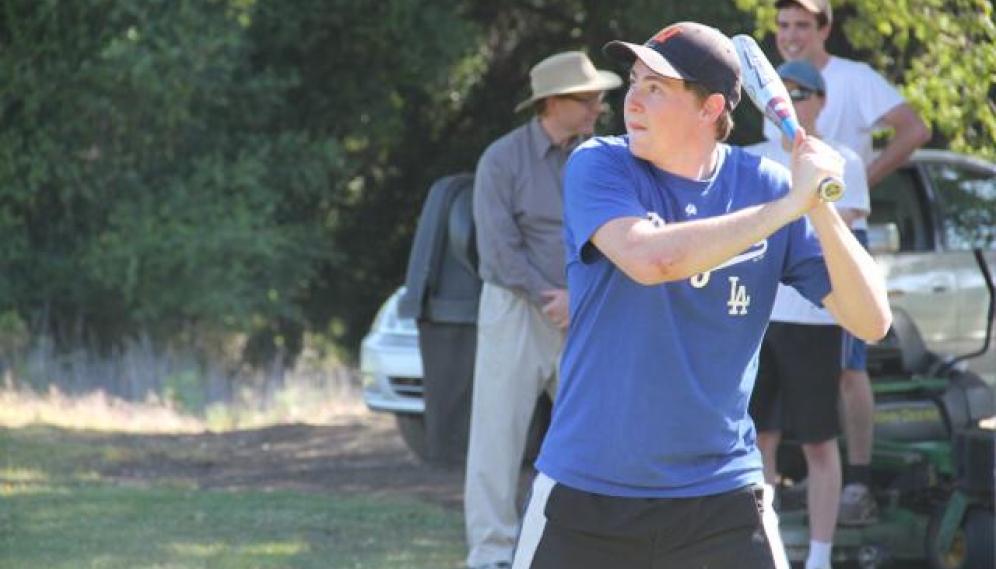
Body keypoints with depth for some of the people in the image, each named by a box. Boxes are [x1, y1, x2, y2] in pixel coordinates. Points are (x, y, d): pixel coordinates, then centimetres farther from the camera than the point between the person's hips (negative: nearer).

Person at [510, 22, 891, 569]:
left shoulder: (763, 184, -1)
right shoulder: (597, 165, -7)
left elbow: (871, 322, -6)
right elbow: (649, 257, -28)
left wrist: (821, 209, -21)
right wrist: (790, 204, -26)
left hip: (719, 498, 1)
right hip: (585, 496, -1)